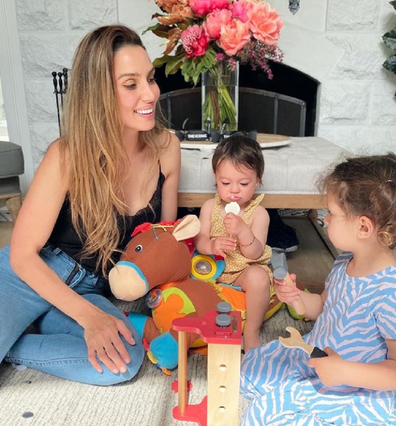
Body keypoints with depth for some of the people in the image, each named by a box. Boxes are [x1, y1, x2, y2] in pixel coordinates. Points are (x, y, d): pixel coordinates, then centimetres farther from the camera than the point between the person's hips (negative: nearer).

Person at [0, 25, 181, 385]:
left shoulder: (166, 147, -10)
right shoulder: (68, 156, -21)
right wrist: (89, 316, -22)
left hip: (89, 289, 4)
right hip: (30, 277, -4)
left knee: (125, 360, -25)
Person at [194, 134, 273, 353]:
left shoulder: (258, 213, -12)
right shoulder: (210, 207, -4)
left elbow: (255, 254, -19)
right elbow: (199, 240, -9)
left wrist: (243, 231, -39)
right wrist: (212, 246, -33)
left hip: (245, 269, -3)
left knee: (259, 277, -34)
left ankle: (251, 333, -13)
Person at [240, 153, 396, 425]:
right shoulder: (346, 261, -7)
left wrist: (345, 372, -34)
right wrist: (297, 297, -9)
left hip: (360, 391, -8)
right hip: (315, 357, 9)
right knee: (251, 366, 14)